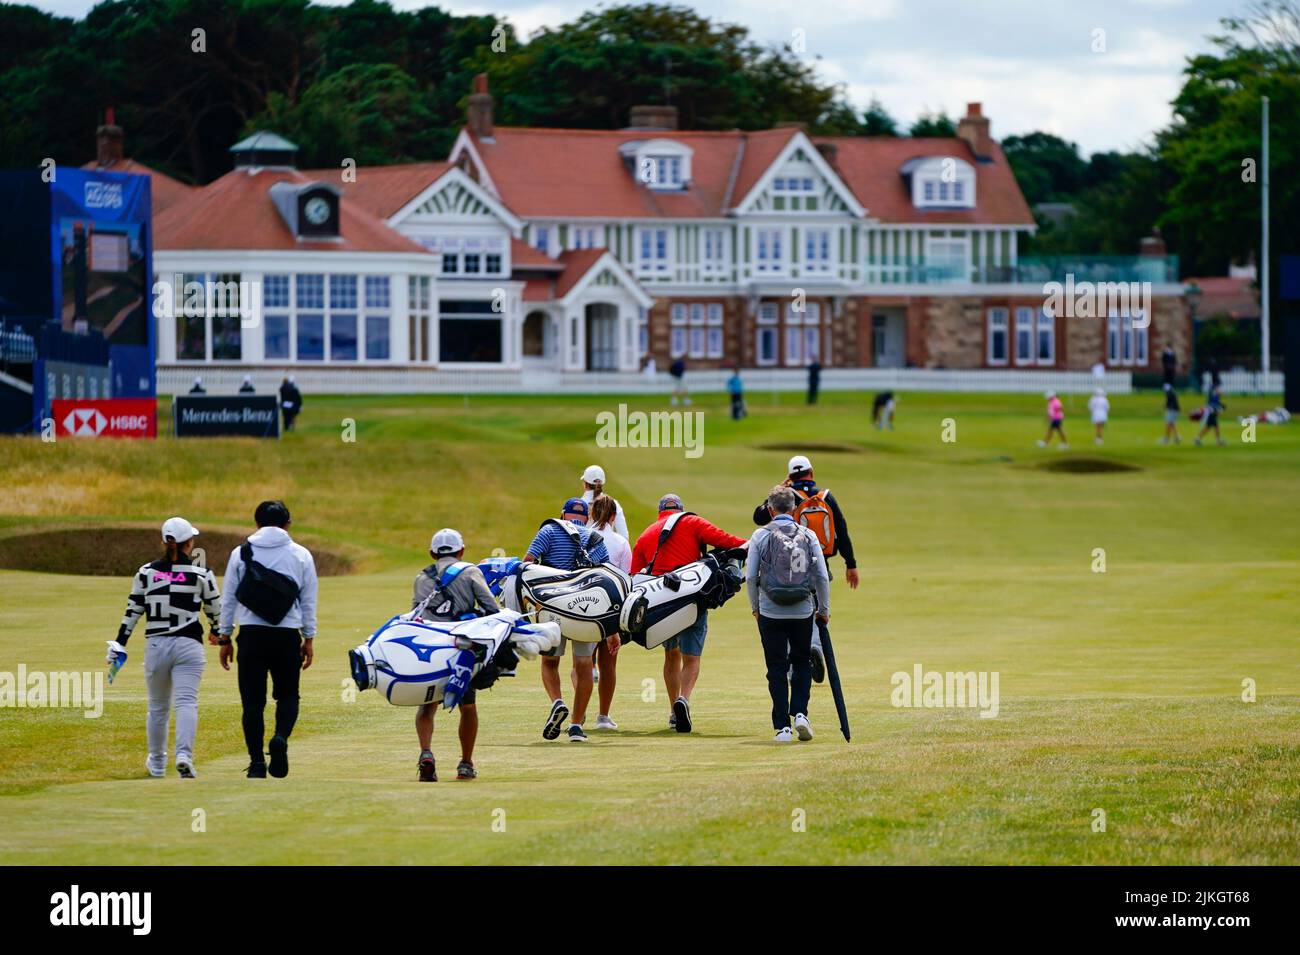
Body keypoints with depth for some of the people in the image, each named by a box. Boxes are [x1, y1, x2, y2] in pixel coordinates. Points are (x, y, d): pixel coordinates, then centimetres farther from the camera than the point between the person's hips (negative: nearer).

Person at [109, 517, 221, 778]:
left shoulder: (146, 573, 4)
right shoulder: (201, 573, -2)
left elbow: (132, 611, 4)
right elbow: (215, 609, 9)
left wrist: (119, 644, 8)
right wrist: (217, 632, 29)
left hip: (156, 646, 2)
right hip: (189, 645, -2)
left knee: (158, 706, 16)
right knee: (186, 702, -9)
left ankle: (157, 762, 28)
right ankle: (184, 755, -29)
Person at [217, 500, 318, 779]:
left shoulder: (241, 554, 4)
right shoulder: (300, 556, 4)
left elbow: (229, 599, 6)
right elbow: (309, 602, 7)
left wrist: (225, 639, 13)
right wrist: (308, 640, 15)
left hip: (251, 636, 0)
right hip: (287, 636, 0)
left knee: (253, 701, 4)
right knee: (287, 695, 13)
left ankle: (257, 763, 1)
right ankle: (281, 738, -15)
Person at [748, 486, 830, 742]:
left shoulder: (761, 535, -3)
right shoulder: (808, 536, 1)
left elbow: (750, 576, -4)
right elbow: (822, 577, 1)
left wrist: (755, 606, 11)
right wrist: (824, 609, 13)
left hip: (771, 613, -1)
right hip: (803, 612, 1)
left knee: (777, 667, 4)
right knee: (802, 662, 18)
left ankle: (782, 726, 2)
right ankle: (800, 713, 1)